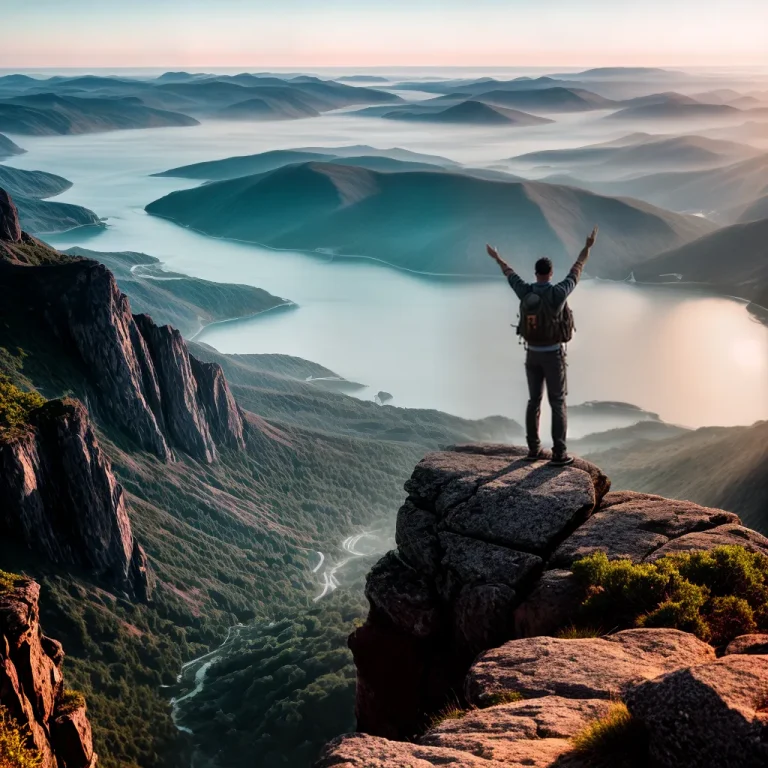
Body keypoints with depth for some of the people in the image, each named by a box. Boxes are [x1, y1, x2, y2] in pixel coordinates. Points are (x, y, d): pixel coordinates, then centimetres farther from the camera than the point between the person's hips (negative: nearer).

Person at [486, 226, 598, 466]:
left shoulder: (525, 292, -8)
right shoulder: (558, 293, -19)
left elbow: (510, 275, 12)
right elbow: (577, 270, -6)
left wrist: (497, 258, 32)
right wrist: (588, 246, 8)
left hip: (532, 354, 4)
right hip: (553, 355, -4)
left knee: (534, 400, 15)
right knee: (558, 403, 2)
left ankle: (534, 449, 19)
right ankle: (559, 454, 2)